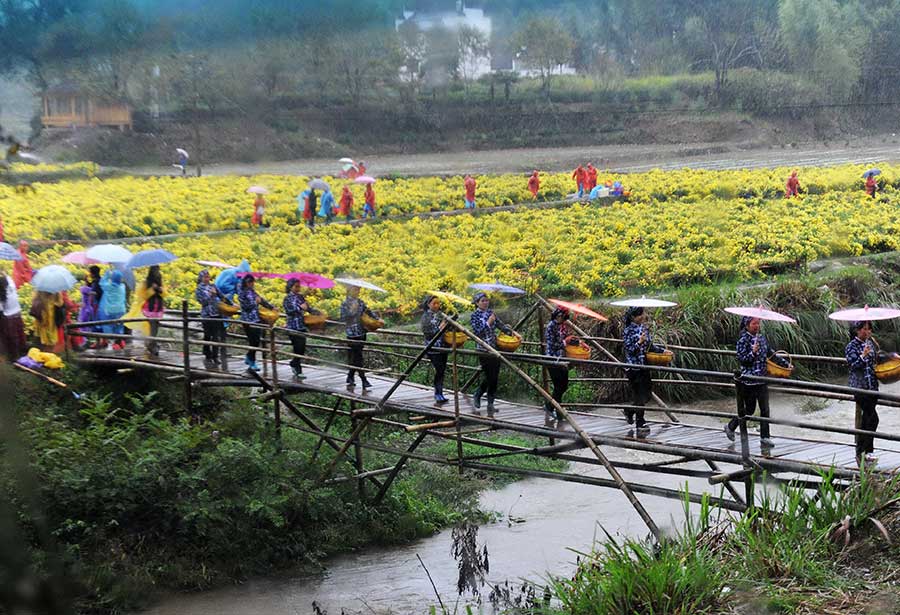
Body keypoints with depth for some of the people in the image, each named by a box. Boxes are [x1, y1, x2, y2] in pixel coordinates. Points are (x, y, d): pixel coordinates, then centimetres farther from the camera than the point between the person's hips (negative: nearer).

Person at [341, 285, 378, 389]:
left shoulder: (360, 302, 10)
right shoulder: (345, 304, -6)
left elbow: (368, 311, 18)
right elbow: (343, 318, -13)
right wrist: (351, 311, -24)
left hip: (362, 332, 6)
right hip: (352, 334, -6)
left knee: (355, 357, 11)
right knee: (358, 357, -6)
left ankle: (350, 377, 22)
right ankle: (364, 380, -5)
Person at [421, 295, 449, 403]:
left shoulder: (441, 314, 11)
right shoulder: (426, 316, -4)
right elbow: (426, 333, -11)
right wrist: (439, 329, -19)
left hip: (443, 346, 6)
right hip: (433, 348, -6)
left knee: (442, 370, 8)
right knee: (439, 370, -10)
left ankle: (438, 393, 17)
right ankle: (438, 394, -5)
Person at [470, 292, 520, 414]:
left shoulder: (491, 312, 10)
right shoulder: (475, 315, -7)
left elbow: (501, 325, 13)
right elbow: (477, 332, -14)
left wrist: (513, 333, 4)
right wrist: (488, 323, -18)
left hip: (495, 348, 6)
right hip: (483, 349, -6)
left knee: (495, 377, 5)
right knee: (488, 376, -7)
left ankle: (490, 403, 12)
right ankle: (477, 396, 15)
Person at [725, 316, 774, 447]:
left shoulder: (762, 337, 9)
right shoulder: (743, 340, -11)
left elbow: (770, 354, 20)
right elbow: (741, 359, -15)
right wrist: (753, 353, -30)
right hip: (748, 381, -6)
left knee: (765, 409, 2)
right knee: (749, 409, 4)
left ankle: (765, 437, 8)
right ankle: (730, 427, 26)